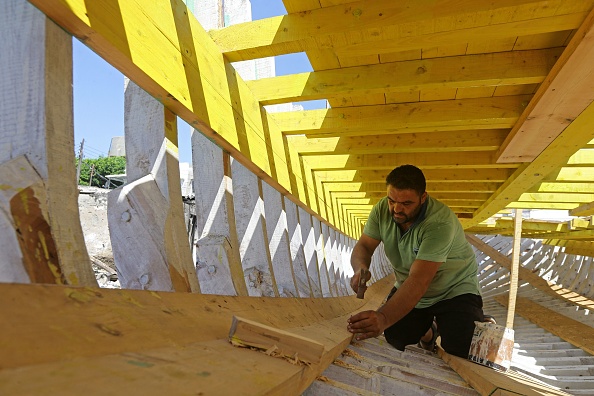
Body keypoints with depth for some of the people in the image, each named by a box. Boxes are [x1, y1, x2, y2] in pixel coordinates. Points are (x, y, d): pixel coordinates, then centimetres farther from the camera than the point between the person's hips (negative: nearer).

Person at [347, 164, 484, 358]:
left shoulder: (440, 223, -33)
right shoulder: (383, 209, -15)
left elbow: (419, 281, -41)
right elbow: (364, 246, -12)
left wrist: (384, 318, -54)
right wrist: (360, 268, -37)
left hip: (454, 291, -4)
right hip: (407, 289, 5)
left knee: (462, 355, -19)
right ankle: (427, 331, 28)